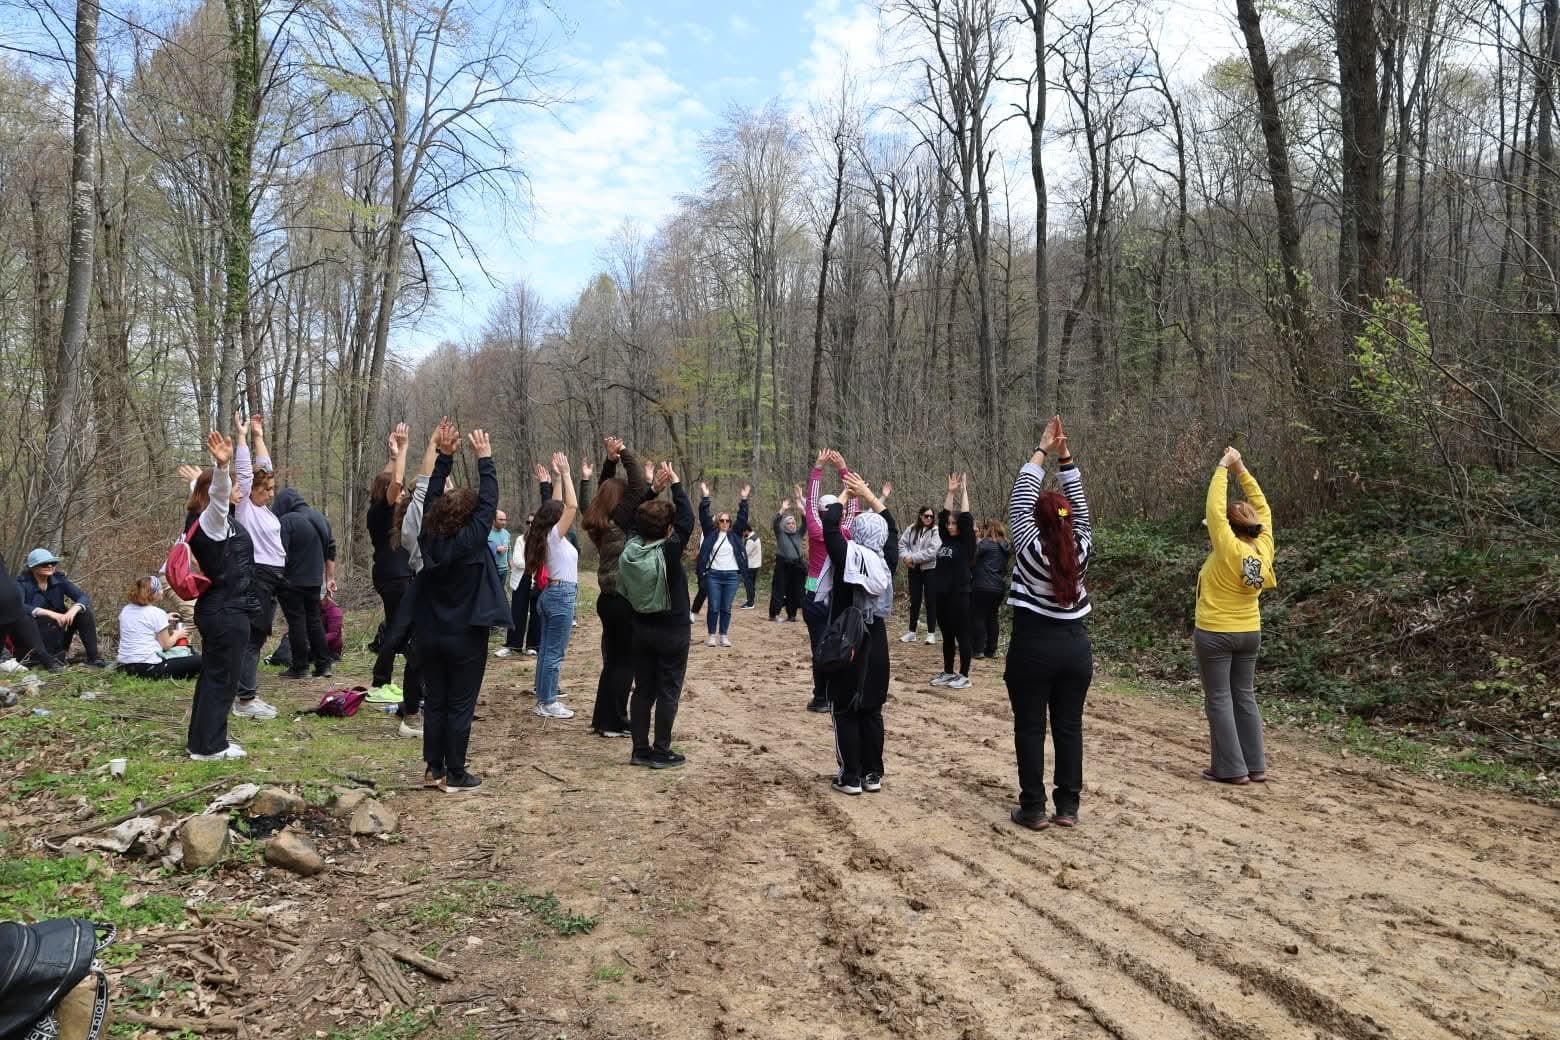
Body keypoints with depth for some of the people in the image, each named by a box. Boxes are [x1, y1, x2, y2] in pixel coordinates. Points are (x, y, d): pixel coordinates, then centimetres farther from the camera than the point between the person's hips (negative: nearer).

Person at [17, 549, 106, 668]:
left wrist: (73, 610, -32)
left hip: (58, 629, 5)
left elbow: (84, 597, -9)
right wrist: (49, 613, -40)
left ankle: (93, 658, -21)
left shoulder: (59, 579, -1)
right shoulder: (22, 583, -12)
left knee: (84, 612, -17)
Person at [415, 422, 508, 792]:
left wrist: (444, 456, 4)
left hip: (429, 635, 5)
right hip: (465, 637, -5)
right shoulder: (471, 540, -17)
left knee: (434, 702, 12)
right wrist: (485, 459, -5)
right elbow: (489, 502, -12)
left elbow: (431, 498, 4)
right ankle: (455, 775, 7)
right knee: (460, 706, 2)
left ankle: (433, 770, 17)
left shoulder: (428, 538, -4)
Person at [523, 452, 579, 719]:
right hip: (562, 595, -9)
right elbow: (572, 506, -21)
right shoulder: (554, 535, -13)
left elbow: (558, 506, 18)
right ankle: (547, 703, 0)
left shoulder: (545, 535, 9)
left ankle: (543, 698, 18)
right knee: (555, 652, -4)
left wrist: (558, 476, 16)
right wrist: (565, 473, -17)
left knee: (546, 649, 12)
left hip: (551, 593, 9)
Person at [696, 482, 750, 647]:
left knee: (726, 608, 6)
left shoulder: (734, 534, 10)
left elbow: (742, 518, 4)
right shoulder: (711, 533, 6)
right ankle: (711, 636, 8)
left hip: (732, 576, 1)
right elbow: (704, 516, -1)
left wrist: (744, 500, -3)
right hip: (713, 575, -1)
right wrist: (705, 497, -7)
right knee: (714, 607, 0)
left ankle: (724, 636, 12)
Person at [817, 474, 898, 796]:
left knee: (844, 712, 4)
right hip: (875, 645, 4)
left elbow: (829, 524, -11)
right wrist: (868, 496, 13)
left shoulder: (847, 558, -14)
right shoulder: (887, 561, -2)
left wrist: (846, 495, 3)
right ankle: (873, 774, 16)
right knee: (872, 710, 11)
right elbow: (891, 527, 13)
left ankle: (850, 777, 5)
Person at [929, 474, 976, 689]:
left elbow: (966, 518, -14)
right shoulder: (945, 540, 10)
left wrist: (964, 491, -7)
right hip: (942, 594, 7)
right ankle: (948, 672, 23)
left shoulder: (966, 543, -5)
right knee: (947, 636, 14)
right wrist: (951, 492, 9)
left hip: (960, 595, -7)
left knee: (962, 636, 1)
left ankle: (964, 676, 7)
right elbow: (942, 516, 11)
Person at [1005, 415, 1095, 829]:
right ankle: (1068, 806, 14)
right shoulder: (1081, 548, -4)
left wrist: (1043, 451, -2)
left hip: (1032, 647, -4)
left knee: (1030, 729, 3)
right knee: (1069, 727, 9)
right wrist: (1064, 457, 2)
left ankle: (1033, 808, 6)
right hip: (1075, 647, 4)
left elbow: (1020, 499, -7)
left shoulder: (1030, 548, -13)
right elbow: (1079, 506, 5)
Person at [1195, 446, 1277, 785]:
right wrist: (1241, 470, 4)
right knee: (1245, 697, 14)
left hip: (1215, 634, -6)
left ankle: (1231, 768, 2)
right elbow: (1263, 508, 6)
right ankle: (1255, 765, 16)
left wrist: (1223, 468, -11)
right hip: (1250, 633, 6)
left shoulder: (1229, 550, -20)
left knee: (1219, 700, 1)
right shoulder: (1264, 549, -4)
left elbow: (1213, 508, -19)